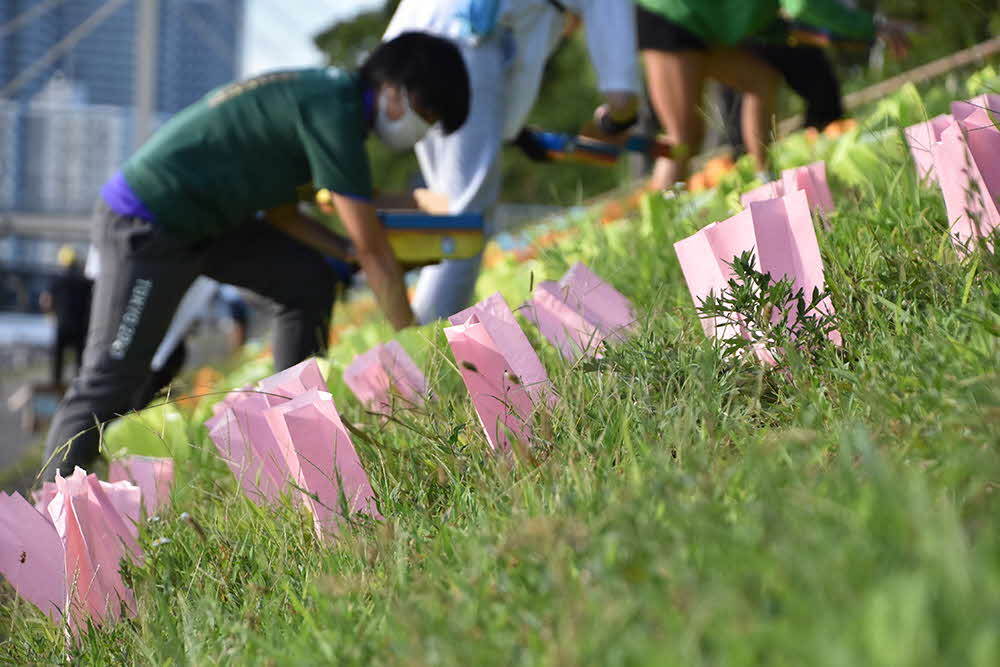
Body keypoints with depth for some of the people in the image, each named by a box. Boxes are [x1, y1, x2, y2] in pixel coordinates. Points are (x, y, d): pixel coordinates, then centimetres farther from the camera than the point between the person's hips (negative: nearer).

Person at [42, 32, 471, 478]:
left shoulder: (324, 92, 9)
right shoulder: (334, 112, -20)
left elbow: (278, 210, 16)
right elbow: (373, 248, -19)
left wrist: (347, 251, 4)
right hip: (145, 229, -10)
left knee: (308, 278, 9)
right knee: (111, 381, -8)